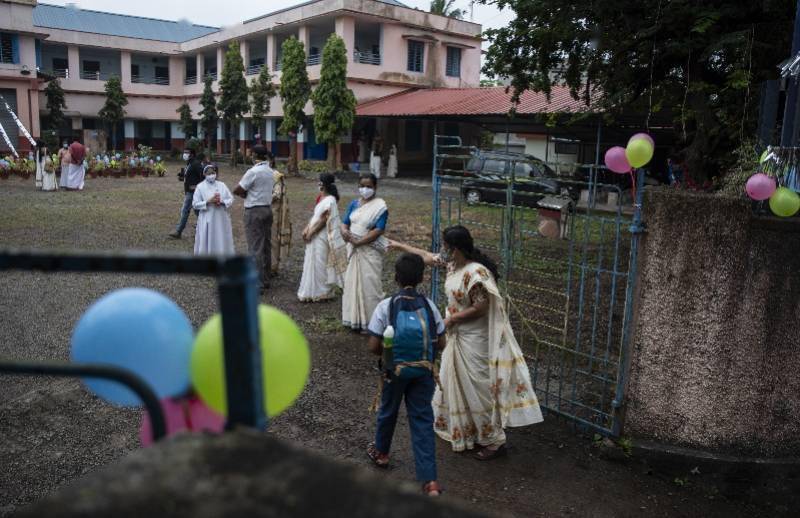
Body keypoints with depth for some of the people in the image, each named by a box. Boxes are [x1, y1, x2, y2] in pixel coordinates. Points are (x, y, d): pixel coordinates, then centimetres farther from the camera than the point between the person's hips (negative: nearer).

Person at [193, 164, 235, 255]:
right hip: (207, 220, -3)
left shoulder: (222, 185, 6)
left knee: (222, 243, 7)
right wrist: (209, 201, -17)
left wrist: (222, 202, -13)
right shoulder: (200, 187, -1)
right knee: (206, 244, 0)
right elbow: (195, 204, -5)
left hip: (221, 219, 3)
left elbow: (231, 199, 6)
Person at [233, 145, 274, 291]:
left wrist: (245, 194, 5)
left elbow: (236, 190, -13)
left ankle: (258, 284, -5)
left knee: (255, 248, -5)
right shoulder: (271, 172, 8)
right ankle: (266, 279, 22)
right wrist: (250, 193, 3)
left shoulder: (253, 172, -16)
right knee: (266, 246, 13)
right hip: (268, 209, 8)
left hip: (254, 211, -8)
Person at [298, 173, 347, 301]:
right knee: (312, 264, 14)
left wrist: (310, 233, -14)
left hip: (321, 237, -9)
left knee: (319, 265, 0)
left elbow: (323, 220, -18)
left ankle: (321, 293, 11)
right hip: (315, 237, 9)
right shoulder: (322, 198, 11)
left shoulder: (330, 200, -17)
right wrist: (306, 230, 4)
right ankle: (312, 292, 23)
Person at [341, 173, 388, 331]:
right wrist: (344, 232, -15)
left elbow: (378, 230, -18)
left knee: (369, 284, -3)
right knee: (353, 282, 11)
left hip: (370, 251, -6)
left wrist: (358, 241, -20)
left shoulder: (380, 206, -10)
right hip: (354, 250, 7)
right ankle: (354, 319, 23)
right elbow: (345, 223, 9)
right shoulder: (354, 204, 10)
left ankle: (370, 322, 6)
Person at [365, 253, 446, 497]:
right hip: (423, 372, 1)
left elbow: (373, 347, -13)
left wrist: (389, 353, 8)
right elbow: (441, 343, -1)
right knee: (423, 421, 7)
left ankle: (380, 452, 48)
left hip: (395, 371, -1)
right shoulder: (429, 306, -7)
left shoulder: (386, 306, -14)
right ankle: (430, 480, 2)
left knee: (387, 412, 23)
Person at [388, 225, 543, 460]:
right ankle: (461, 428, 43)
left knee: (478, 387, -1)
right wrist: (401, 246, 23)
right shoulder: (453, 263, 0)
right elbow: (428, 257, 16)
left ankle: (495, 441, 12)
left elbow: (480, 308, -26)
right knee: (456, 381, 22)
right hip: (458, 336, 10)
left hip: (475, 339, -10)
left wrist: (452, 319, -14)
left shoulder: (475, 273, -27)